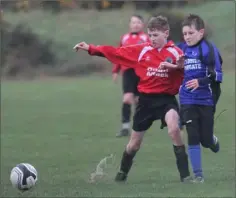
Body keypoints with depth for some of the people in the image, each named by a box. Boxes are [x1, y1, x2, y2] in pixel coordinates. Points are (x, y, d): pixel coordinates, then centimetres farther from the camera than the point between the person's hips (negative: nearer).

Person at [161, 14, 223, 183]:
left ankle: (213, 142, 41)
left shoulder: (208, 48, -11)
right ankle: (198, 175, 3)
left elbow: (218, 76, -13)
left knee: (205, 139, 4)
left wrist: (200, 82, -25)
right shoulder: (181, 49, 3)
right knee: (193, 137, -4)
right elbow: (176, 72, 16)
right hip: (187, 101, 3)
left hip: (206, 100, -3)